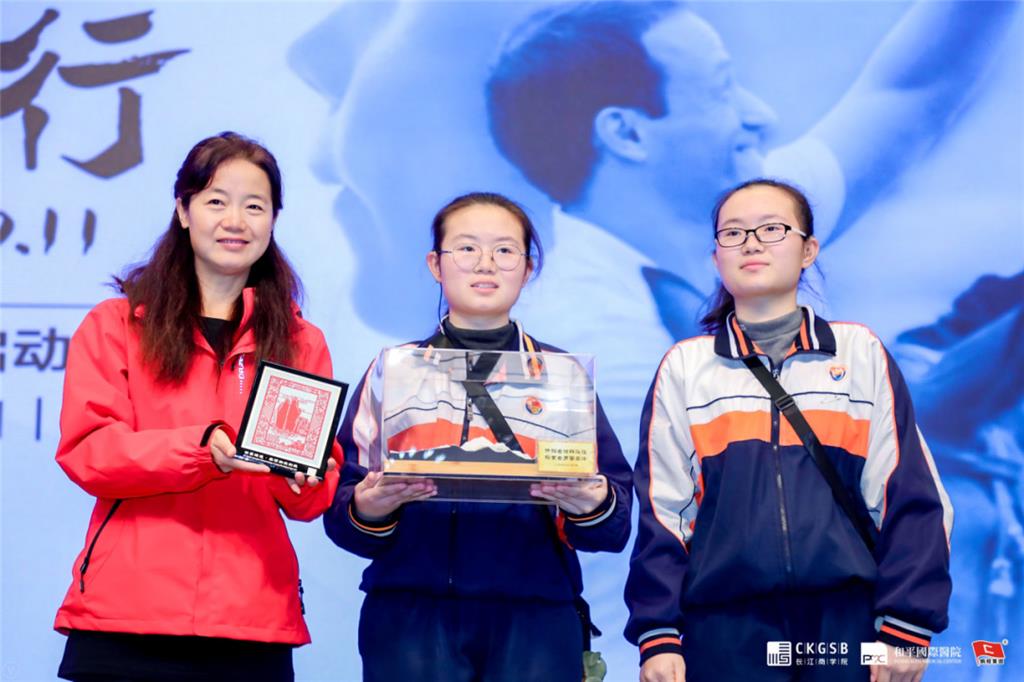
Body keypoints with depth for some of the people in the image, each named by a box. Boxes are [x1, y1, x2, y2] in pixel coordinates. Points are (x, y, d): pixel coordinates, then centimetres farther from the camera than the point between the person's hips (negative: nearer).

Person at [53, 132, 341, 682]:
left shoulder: (301, 343, 13)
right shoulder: (114, 326, 8)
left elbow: (314, 500, 10)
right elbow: (85, 451, -4)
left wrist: (305, 479, -14)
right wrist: (202, 449, -18)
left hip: (253, 622, 1)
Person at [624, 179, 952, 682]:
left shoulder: (861, 353, 7)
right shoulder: (684, 367, 9)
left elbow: (908, 500, 4)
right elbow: (661, 514, 6)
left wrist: (906, 625, -3)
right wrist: (658, 636, -2)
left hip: (847, 623, 0)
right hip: (725, 629, 0)